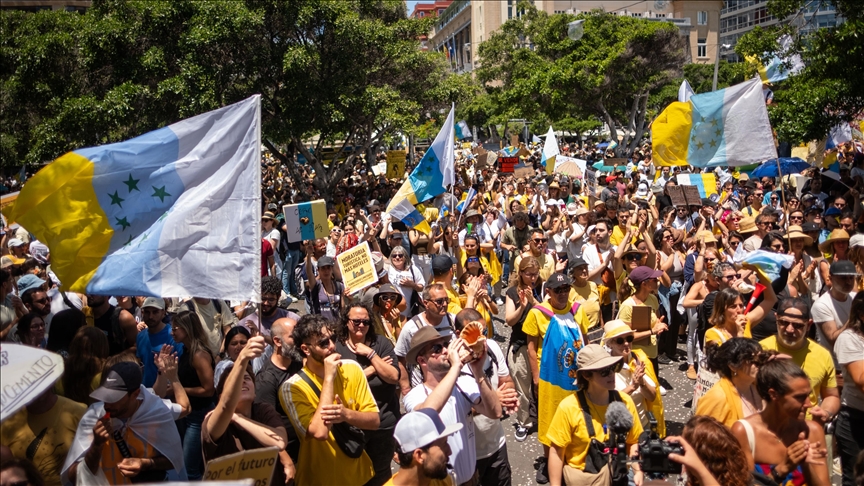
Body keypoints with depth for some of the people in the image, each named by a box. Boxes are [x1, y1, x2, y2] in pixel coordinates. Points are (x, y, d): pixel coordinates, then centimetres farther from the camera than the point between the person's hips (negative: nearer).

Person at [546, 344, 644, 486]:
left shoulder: (624, 401, 0)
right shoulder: (569, 407, -12)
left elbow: (633, 442, 11)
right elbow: (556, 452, -7)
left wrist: (638, 471, -2)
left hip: (620, 473, 4)